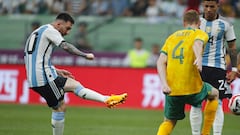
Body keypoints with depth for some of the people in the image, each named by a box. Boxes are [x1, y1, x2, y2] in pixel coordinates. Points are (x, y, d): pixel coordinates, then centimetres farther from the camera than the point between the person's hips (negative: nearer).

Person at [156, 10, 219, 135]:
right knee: (214, 94, 28)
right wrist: (199, 58, -41)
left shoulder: (172, 37, 18)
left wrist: (164, 84, -6)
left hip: (171, 90, 3)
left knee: (169, 122, 20)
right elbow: (197, 44, -21)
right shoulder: (200, 34, 6)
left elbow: (161, 62, 3)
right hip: (192, 88, -3)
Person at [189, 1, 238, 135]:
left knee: (217, 104, -4)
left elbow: (232, 47, 8)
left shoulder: (225, 25, 3)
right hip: (198, 67, 1)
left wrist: (234, 70, 2)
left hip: (218, 68, -1)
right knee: (196, 103, -1)